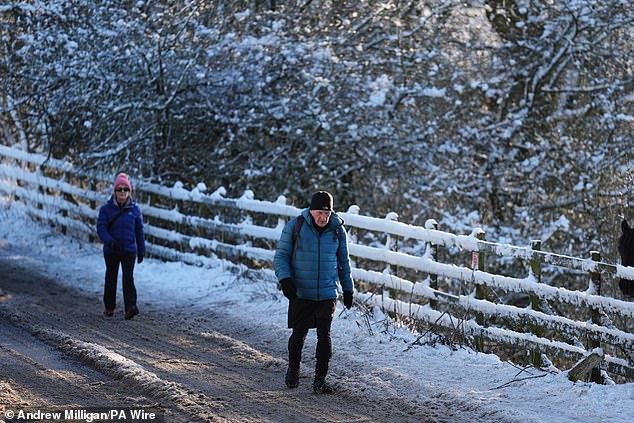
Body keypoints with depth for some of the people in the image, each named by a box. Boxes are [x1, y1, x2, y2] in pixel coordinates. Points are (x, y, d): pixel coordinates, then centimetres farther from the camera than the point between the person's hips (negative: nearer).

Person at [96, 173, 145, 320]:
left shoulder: (134, 209, 2)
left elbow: (139, 231, 9)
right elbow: (101, 228, -9)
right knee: (111, 278, 11)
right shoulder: (106, 209, -3)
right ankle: (109, 307, 23)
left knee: (128, 278, -12)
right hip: (111, 251, 0)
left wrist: (141, 251, 11)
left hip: (129, 250, 0)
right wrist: (110, 241, -25)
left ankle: (130, 307, -19)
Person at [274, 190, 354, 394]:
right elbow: (281, 255, 0)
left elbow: (344, 261, 15)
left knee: (324, 334, -8)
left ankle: (320, 379, -1)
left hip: (327, 294, 1)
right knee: (299, 333, 7)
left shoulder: (337, 230, 2)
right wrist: (285, 279, -14)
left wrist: (348, 289, 17)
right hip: (300, 293, -1)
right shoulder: (295, 226, -5)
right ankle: (293, 369, 33)